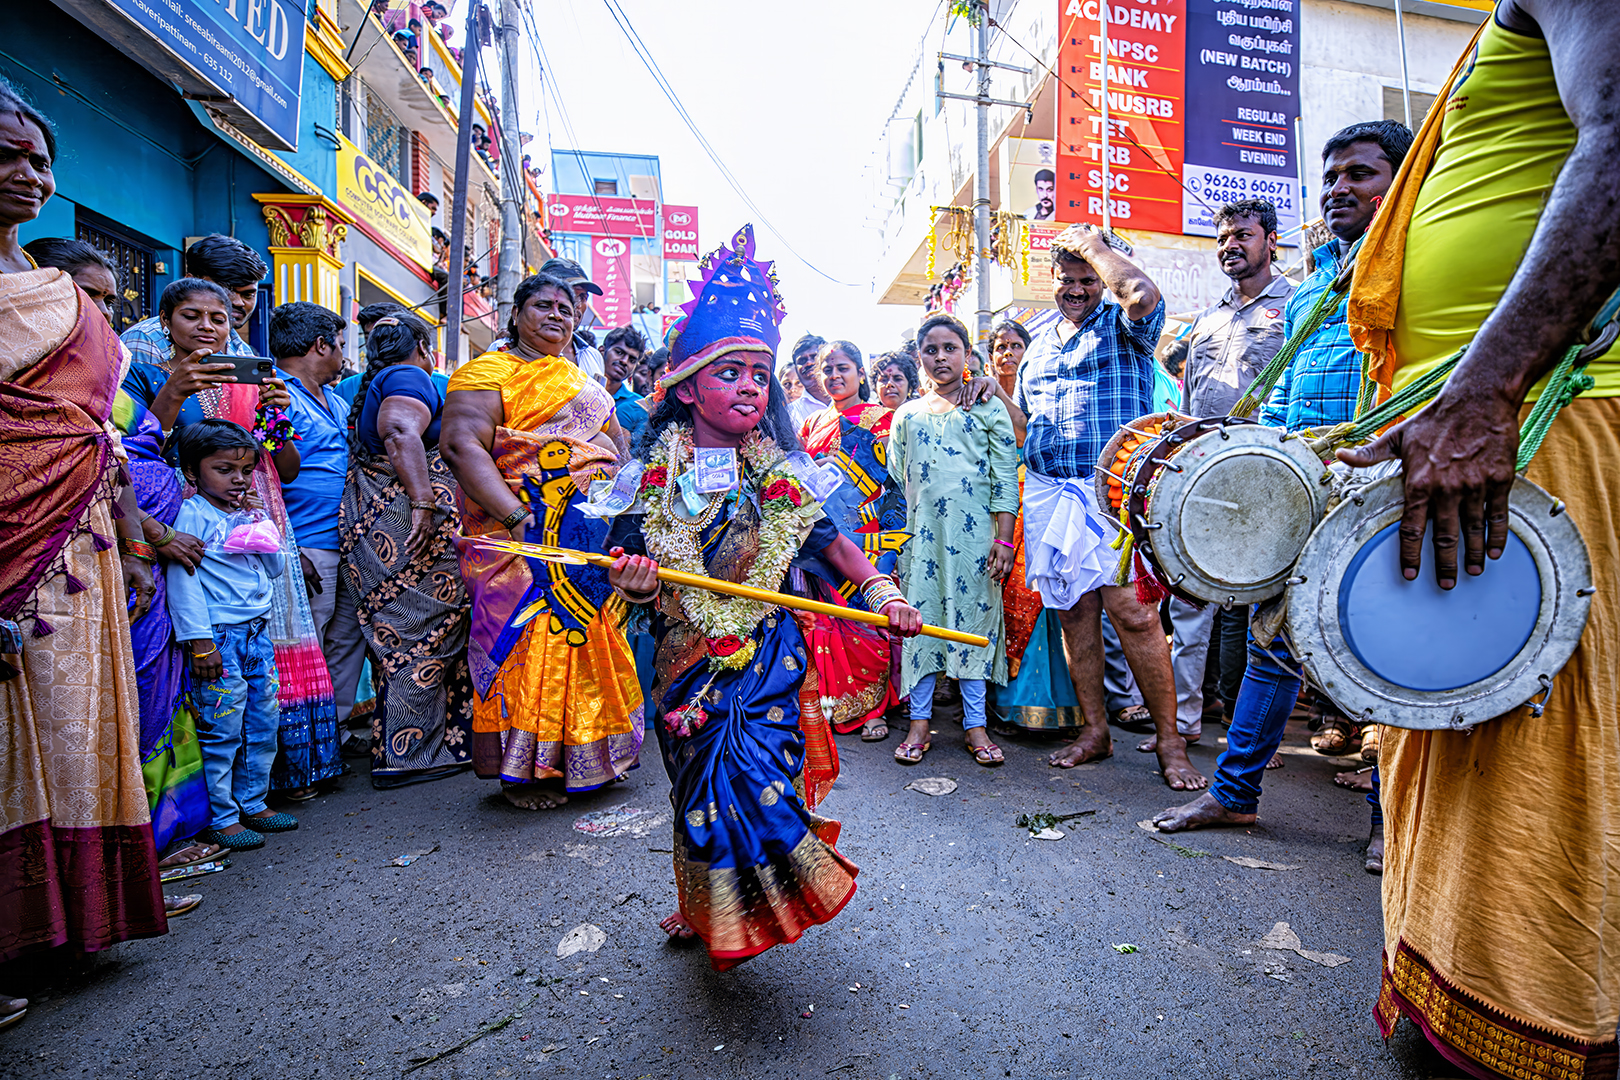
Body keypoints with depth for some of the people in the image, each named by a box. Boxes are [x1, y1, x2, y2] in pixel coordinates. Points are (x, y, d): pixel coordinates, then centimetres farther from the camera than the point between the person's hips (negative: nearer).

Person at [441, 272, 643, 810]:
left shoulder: (584, 382, 22)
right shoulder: (489, 373, -2)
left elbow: (615, 452, 27)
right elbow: (461, 444, -17)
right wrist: (516, 515, -27)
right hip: (527, 543, -7)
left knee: (588, 640, 10)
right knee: (528, 643, -6)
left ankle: (588, 755, 23)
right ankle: (522, 771, 8)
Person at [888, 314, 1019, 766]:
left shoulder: (989, 409, 5)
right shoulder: (906, 415, 13)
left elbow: (1006, 479, 1)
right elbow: (895, 478, 15)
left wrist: (1003, 538, -7)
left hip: (976, 535, -2)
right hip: (923, 535, 2)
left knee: (973, 618, 1)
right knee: (921, 617, 2)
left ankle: (975, 724, 12)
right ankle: (920, 722, 13)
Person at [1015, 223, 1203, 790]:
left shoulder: (1123, 328, 5)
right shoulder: (1037, 347, 21)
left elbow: (1144, 295, -20)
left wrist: (1094, 245, -6)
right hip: (1047, 493, 5)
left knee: (1133, 613, -11)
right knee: (1074, 612, 6)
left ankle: (1170, 740, 2)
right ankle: (1094, 729, 18)